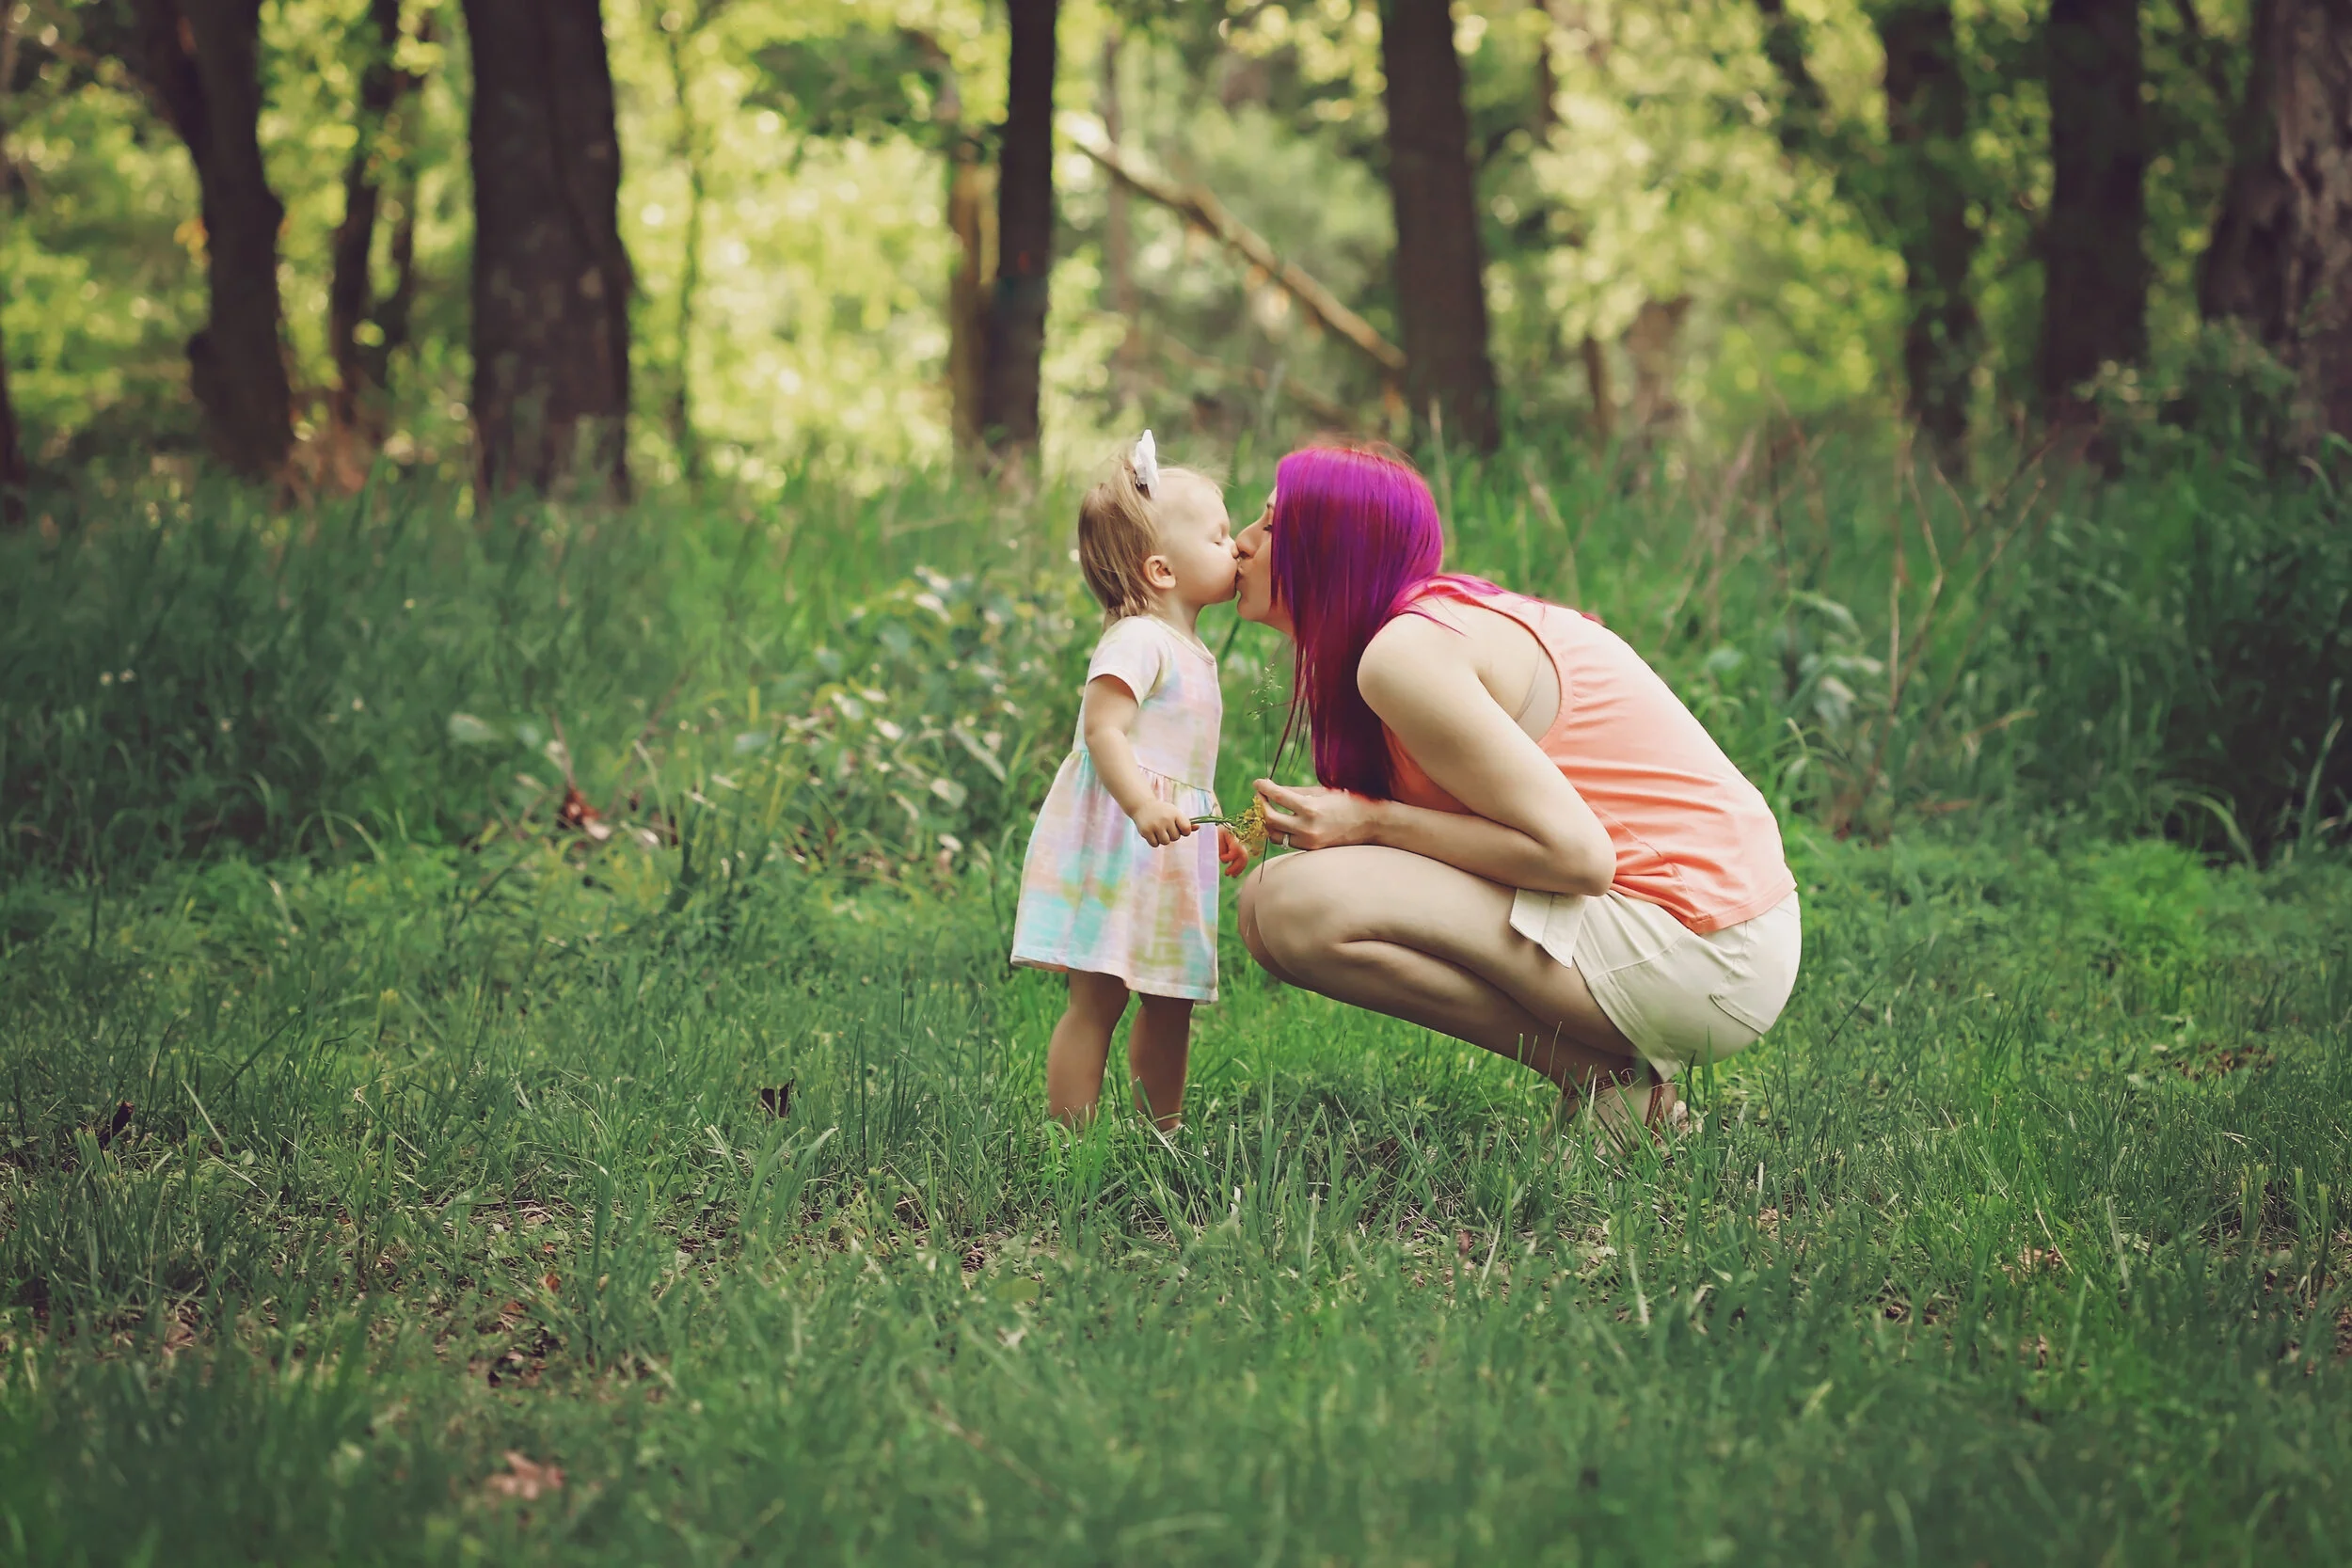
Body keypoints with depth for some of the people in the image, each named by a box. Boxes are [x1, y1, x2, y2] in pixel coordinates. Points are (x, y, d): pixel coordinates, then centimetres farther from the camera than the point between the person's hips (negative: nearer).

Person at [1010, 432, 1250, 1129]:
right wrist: (1142, 806, -35)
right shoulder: (1138, 641, -13)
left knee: (1171, 1003, 12)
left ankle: (1163, 1133, 20)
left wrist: (1216, 825, 30)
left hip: (1168, 849, 10)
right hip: (1115, 844, -10)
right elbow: (1103, 730, -24)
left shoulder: (1192, 652, 18)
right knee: (1099, 998, -10)